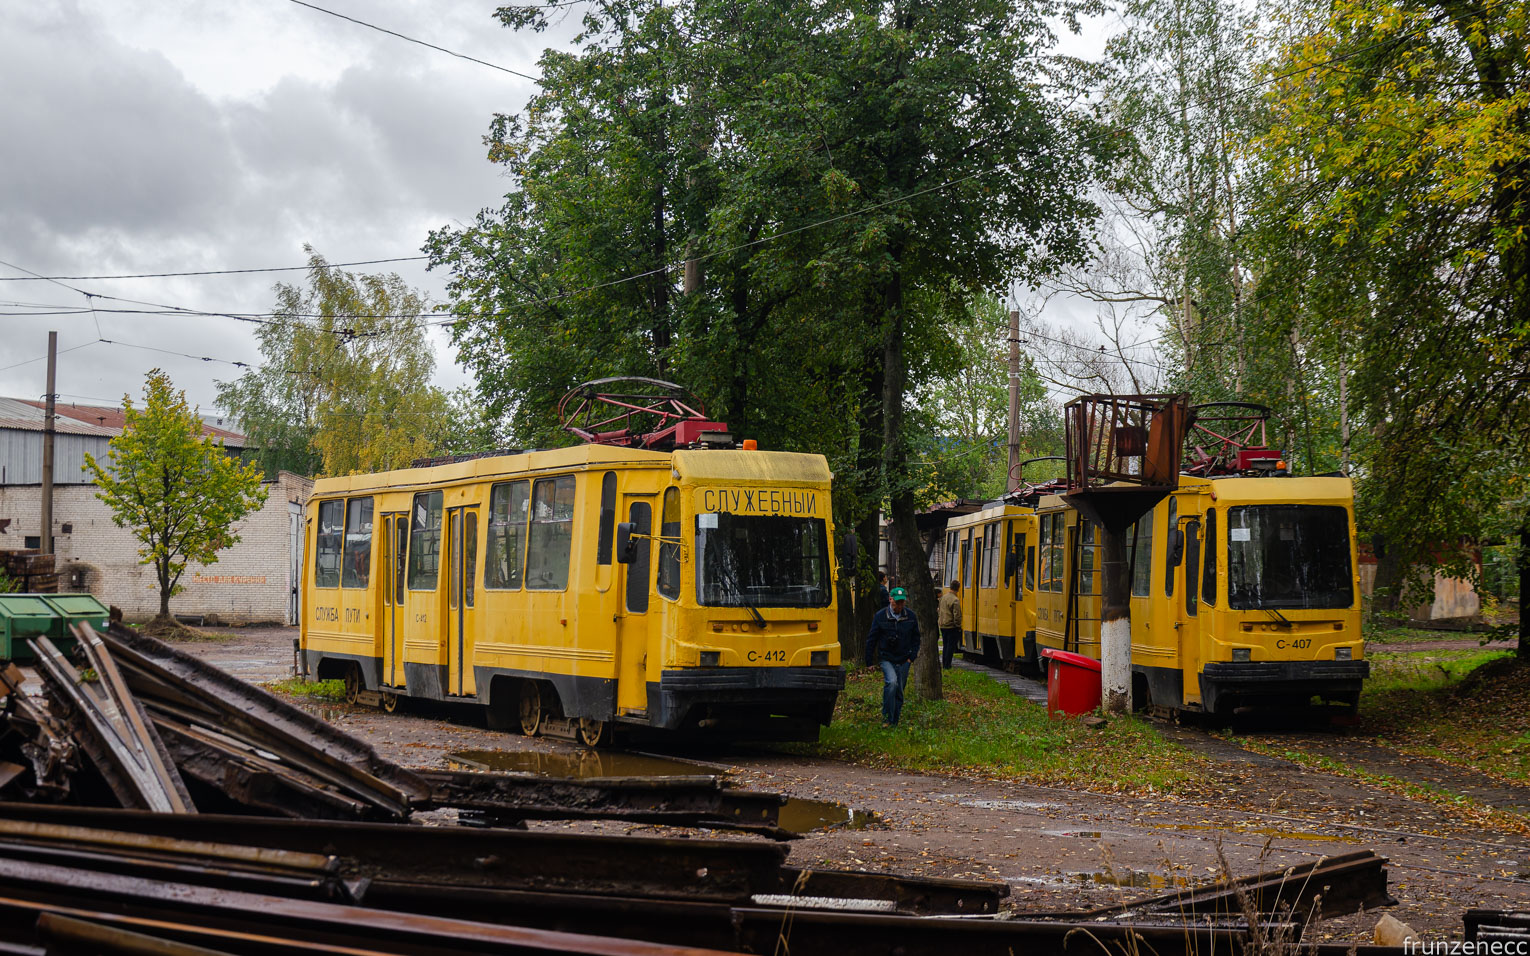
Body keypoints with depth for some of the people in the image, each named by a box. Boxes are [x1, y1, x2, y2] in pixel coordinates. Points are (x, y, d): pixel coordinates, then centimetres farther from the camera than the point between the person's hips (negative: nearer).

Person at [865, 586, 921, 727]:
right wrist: (869, 660, 2)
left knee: (899, 691, 7)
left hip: (903, 661, 3)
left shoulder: (910, 616, 3)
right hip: (887, 659, -3)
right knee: (891, 682, -26)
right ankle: (887, 717, -19)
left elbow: (916, 638, 14)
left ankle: (894, 722, 19)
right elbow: (871, 639, 2)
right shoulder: (880, 616, -5)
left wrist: (912, 656, 3)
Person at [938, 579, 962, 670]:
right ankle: (947, 665, 0)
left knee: (945, 645, 16)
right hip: (951, 627, -7)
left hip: (942, 626, 7)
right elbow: (957, 616, -20)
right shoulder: (955, 600, -18)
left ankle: (944, 664, 21)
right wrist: (958, 626, -9)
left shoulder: (943, 597, 6)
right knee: (951, 646, 0)